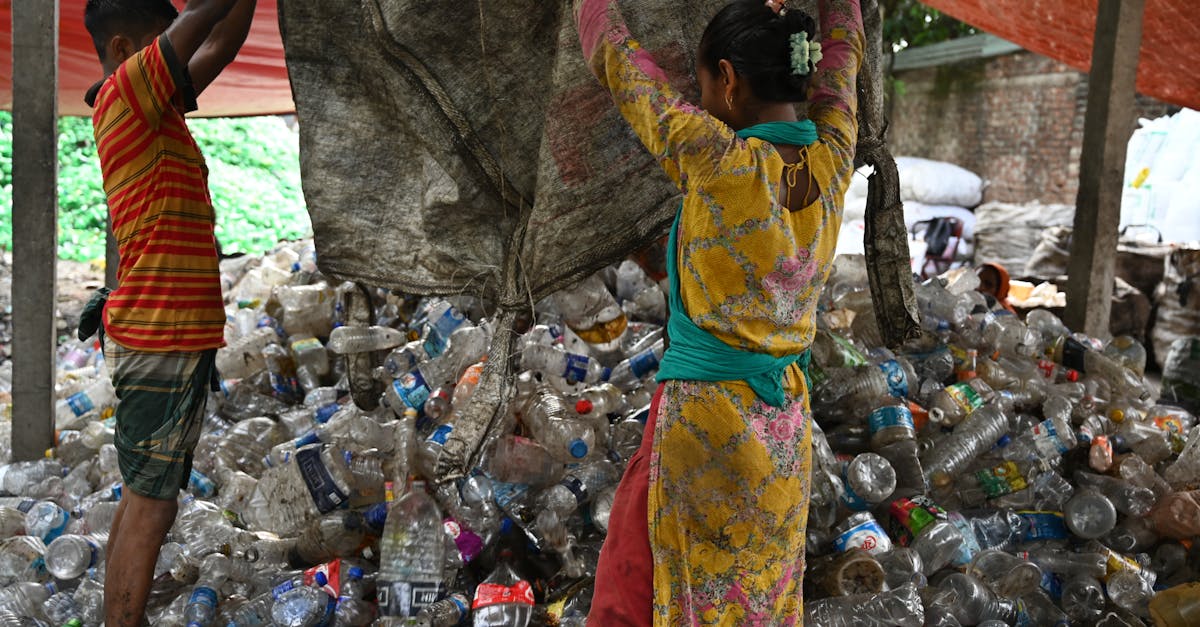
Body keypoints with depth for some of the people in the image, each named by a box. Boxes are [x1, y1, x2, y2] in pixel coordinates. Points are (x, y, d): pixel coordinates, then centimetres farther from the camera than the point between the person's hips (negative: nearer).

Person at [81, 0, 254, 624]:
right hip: (162, 339, -10)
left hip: (166, 338, 10)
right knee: (149, 506, -5)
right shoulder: (125, 92, -9)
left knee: (142, 499, 14)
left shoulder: (152, 108, 16)